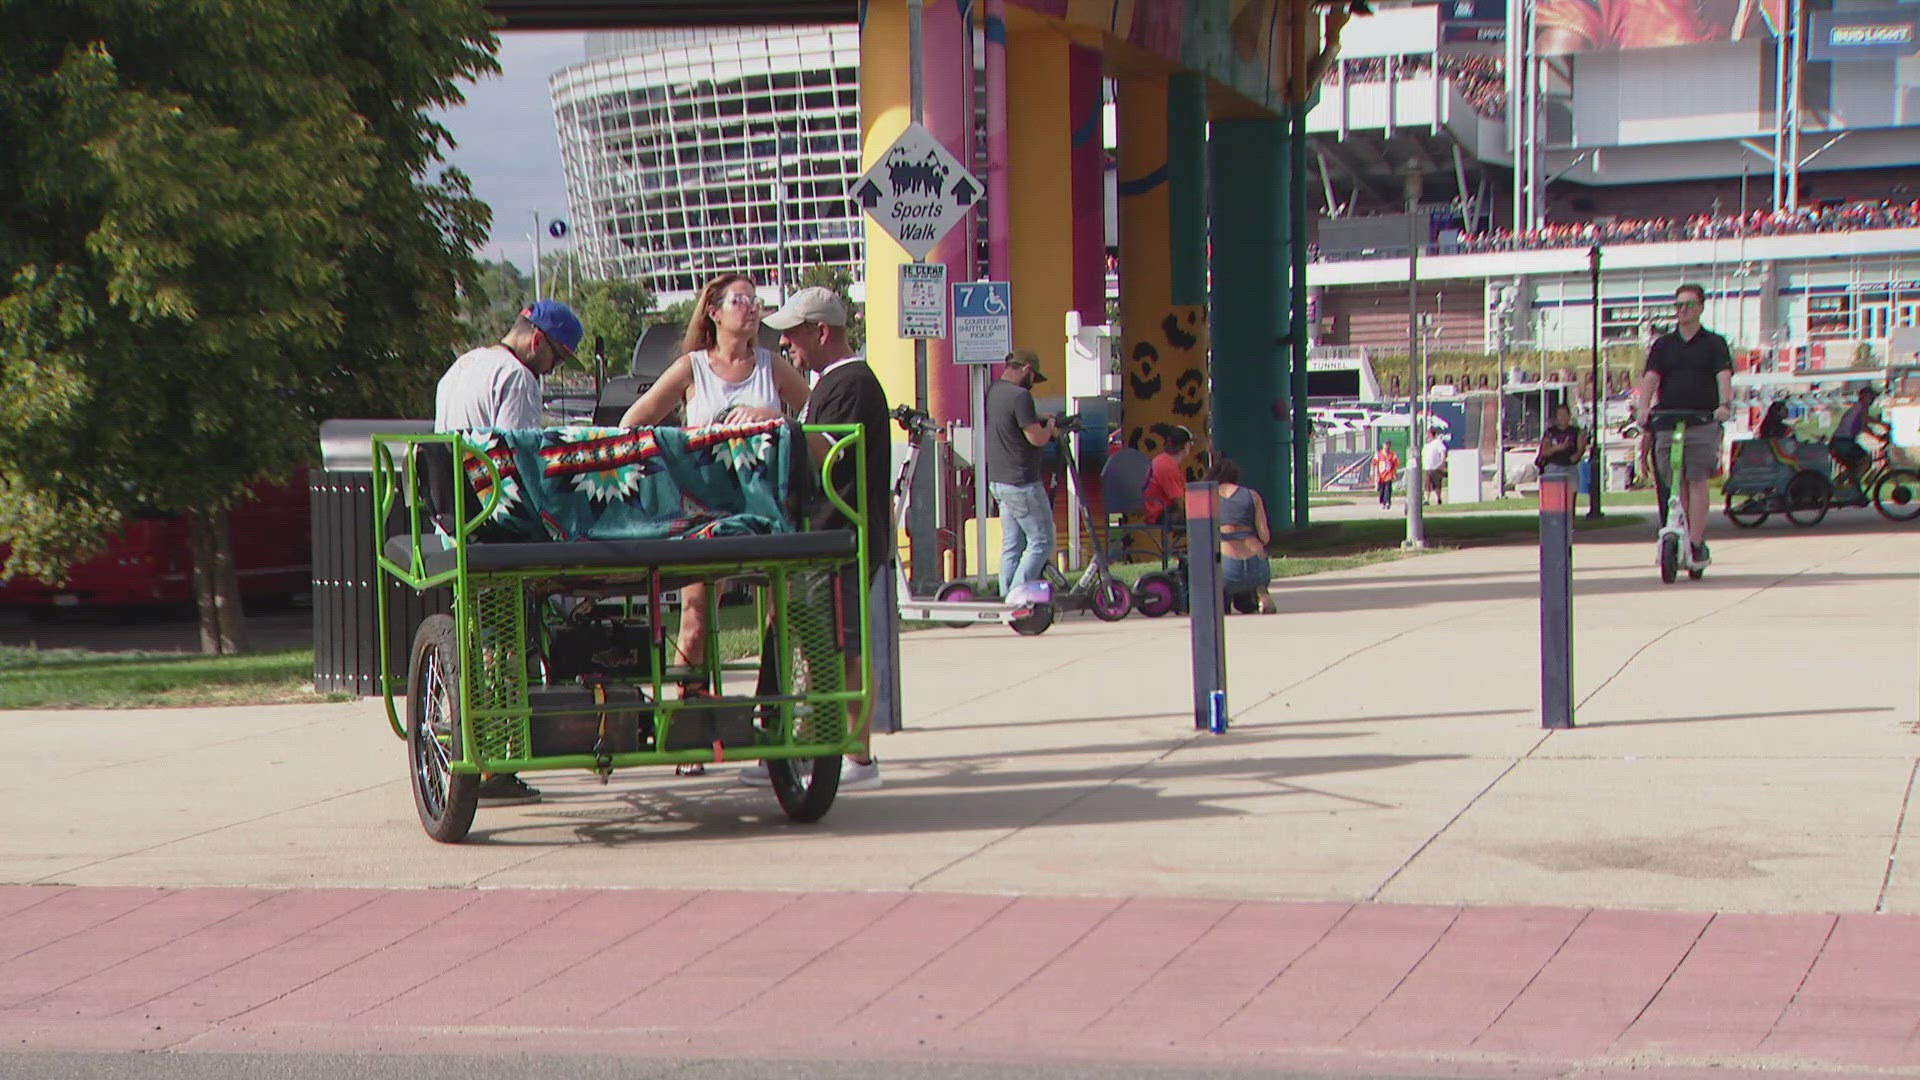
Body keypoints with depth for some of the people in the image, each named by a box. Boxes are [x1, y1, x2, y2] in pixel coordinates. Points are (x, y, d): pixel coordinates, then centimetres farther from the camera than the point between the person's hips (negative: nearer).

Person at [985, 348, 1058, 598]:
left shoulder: (991, 392, 9)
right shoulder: (1019, 396, -19)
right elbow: (1036, 438, -18)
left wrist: (1040, 420, 15)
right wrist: (1050, 429, 2)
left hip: (998, 481, 9)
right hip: (1022, 483, -9)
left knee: (1011, 544, 12)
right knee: (1041, 541, -2)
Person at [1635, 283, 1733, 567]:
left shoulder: (1714, 343, 8)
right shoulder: (1663, 344, 15)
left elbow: (1724, 376, -6)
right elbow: (1651, 377, 2)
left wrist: (1723, 404, -25)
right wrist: (1643, 406, -17)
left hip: (1703, 423, -3)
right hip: (1667, 423, 3)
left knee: (1697, 482, -8)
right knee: (1676, 485, 2)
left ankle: (1696, 544, -9)